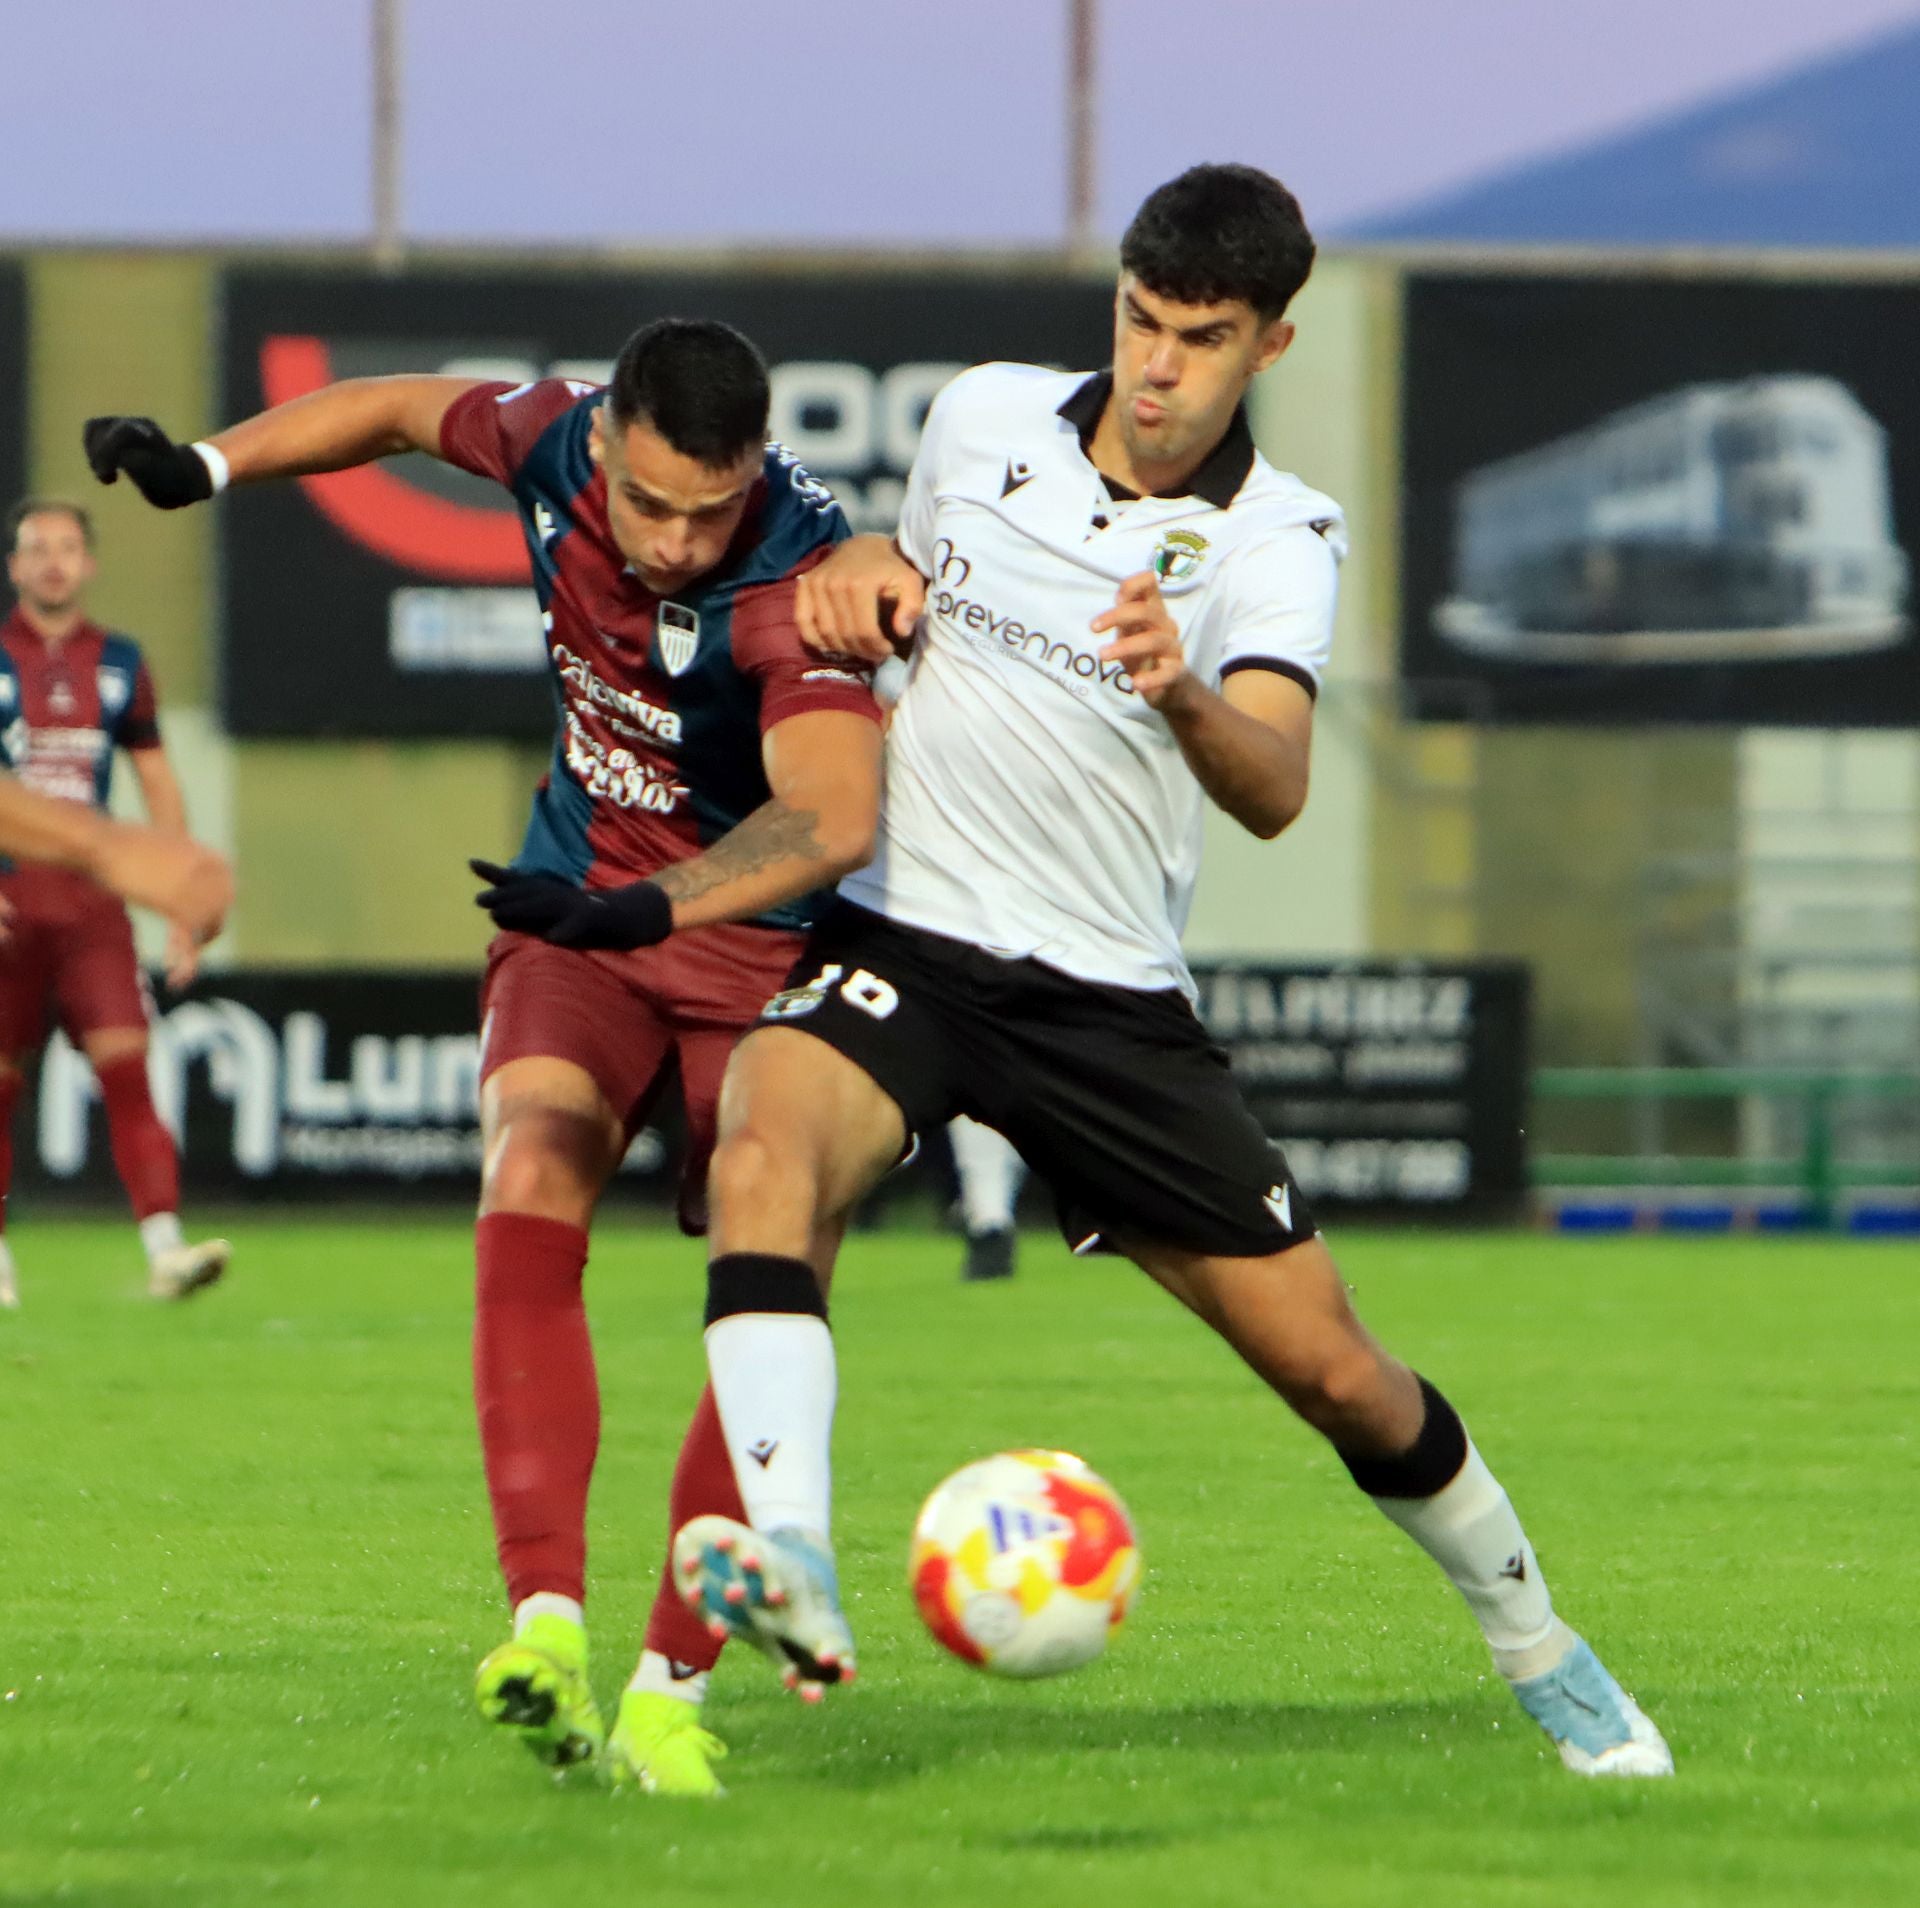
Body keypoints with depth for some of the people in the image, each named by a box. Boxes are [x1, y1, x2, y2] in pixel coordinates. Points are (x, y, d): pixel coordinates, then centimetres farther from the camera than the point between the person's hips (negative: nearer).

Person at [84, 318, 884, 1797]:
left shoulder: (801, 577, -29)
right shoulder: (556, 446, -13)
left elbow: (832, 815, -45)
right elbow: (413, 408, 12)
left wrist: (654, 905, -60)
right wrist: (207, 465, 8)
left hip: (762, 940, -3)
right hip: (580, 916, 3)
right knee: (532, 1173, -25)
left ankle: (671, 1690, -3)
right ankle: (547, 1621, -35)